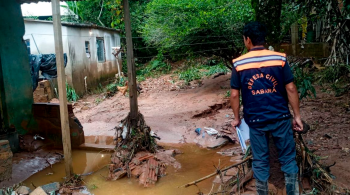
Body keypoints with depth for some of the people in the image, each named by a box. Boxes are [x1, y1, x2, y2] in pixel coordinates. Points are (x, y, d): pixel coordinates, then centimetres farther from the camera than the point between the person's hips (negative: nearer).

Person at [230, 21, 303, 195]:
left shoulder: (239, 64, -6)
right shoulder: (279, 58, -6)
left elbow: (234, 95, -4)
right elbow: (291, 89, -5)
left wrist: (236, 118, 9)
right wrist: (297, 116, 4)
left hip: (255, 120, 0)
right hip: (280, 118, 0)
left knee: (260, 162, 14)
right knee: (288, 159, 15)